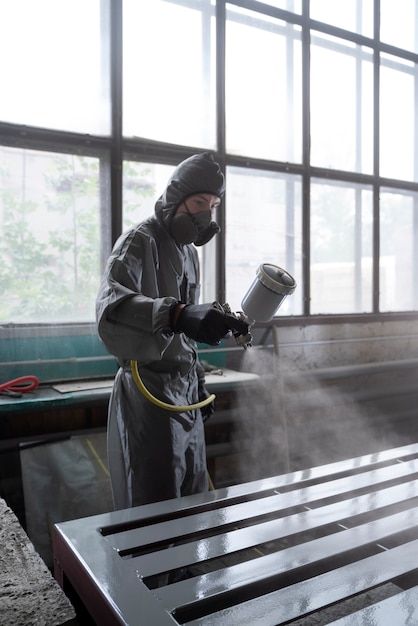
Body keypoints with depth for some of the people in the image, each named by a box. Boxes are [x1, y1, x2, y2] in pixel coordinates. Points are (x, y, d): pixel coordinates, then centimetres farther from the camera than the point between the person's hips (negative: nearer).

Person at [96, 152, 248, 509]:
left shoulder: (189, 251, 14)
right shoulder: (141, 242, -12)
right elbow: (111, 305, -34)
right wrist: (177, 315, -51)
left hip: (184, 393, 8)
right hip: (149, 395, -8)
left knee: (194, 503, 15)